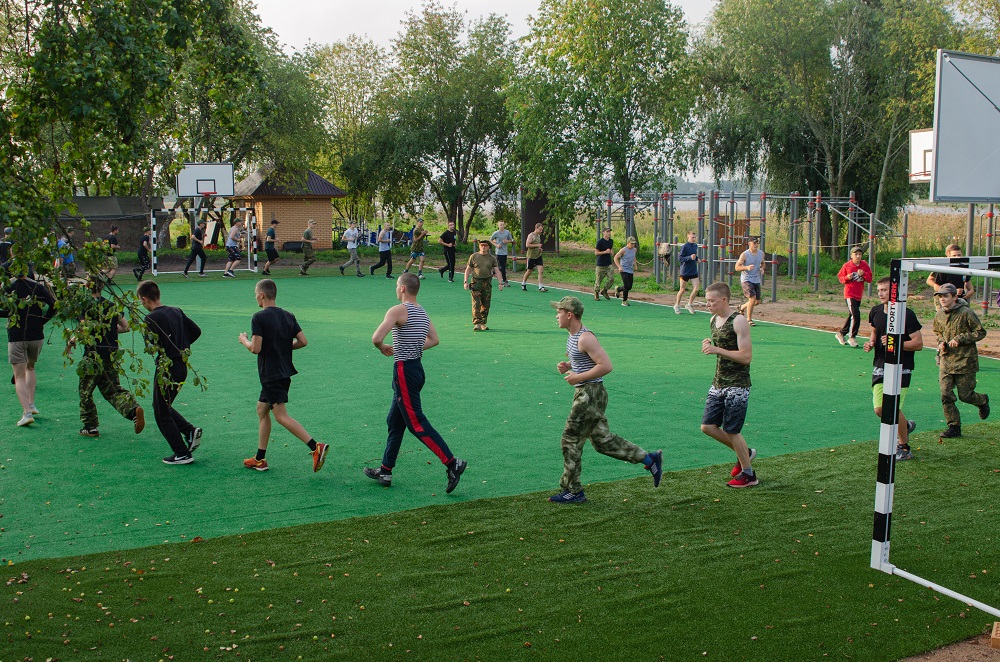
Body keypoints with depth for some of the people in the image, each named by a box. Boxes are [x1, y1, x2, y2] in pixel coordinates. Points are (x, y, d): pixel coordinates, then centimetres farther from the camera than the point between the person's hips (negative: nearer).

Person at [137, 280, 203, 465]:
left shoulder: (152, 318, -16)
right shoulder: (176, 311, 7)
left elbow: (153, 346, -21)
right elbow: (196, 331, 12)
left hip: (166, 369, -8)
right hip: (182, 366, 8)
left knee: (161, 413, 6)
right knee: (165, 407, 25)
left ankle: (182, 453, 6)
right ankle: (191, 431, 10)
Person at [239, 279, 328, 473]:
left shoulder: (259, 317, -13)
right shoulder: (288, 316, 7)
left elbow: (256, 348, -18)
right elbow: (303, 341, 3)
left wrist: (244, 340, 2)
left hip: (270, 375, -8)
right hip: (285, 372, 8)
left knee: (281, 416, -9)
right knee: (262, 410, 18)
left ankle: (316, 447, -22)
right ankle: (259, 459, 22)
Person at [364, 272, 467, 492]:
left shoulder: (398, 310, -15)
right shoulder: (422, 312, 11)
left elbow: (376, 338, -24)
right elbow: (434, 340, 21)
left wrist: (383, 348, -2)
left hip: (404, 371, -9)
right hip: (416, 366, 9)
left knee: (416, 422, -7)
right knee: (395, 422, 16)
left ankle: (452, 462, -13)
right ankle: (385, 471, 23)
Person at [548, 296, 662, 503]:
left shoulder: (585, 338, -19)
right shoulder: (573, 336, 12)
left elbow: (606, 365, -23)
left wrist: (579, 377, -20)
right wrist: (567, 366, 8)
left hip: (590, 394, -10)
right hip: (584, 393, 10)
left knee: (571, 441, -2)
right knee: (602, 440, 14)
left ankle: (572, 491, 9)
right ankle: (650, 459, 18)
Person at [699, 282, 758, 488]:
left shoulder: (739, 322, -16)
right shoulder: (713, 321, 8)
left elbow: (746, 356, -20)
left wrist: (717, 350, -25)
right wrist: (709, 345, 2)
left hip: (737, 385, -8)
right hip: (718, 383, 8)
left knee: (731, 431, -3)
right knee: (707, 426, 5)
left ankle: (748, 474, 15)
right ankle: (745, 453, 27)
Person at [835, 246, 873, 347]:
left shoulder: (865, 265, 4)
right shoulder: (847, 265, -4)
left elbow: (869, 279, 3)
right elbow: (840, 277, 3)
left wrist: (863, 274, -16)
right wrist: (847, 278, -17)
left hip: (859, 295, 5)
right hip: (849, 294, -5)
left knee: (852, 316, 13)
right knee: (856, 315, -14)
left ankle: (841, 333, 29)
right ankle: (852, 337, -4)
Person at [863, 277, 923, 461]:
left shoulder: (907, 315, -13)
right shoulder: (875, 312, 5)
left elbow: (919, 344, -12)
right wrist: (871, 343, 3)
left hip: (901, 368, -6)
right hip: (880, 367, 6)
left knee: (894, 408, -12)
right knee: (880, 409, 1)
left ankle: (904, 447, 9)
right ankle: (906, 426, 33)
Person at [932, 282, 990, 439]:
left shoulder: (966, 313, -13)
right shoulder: (939, 315, 4)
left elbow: (980, 332, -9)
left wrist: (960, 339, -17)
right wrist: (941, 343, 3)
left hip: (965, 360, -5)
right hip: (946, 361, 5)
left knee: (965, 395, 2)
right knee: (945, 394, -3)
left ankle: (983, 401, 37)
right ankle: (954, 426, 8)